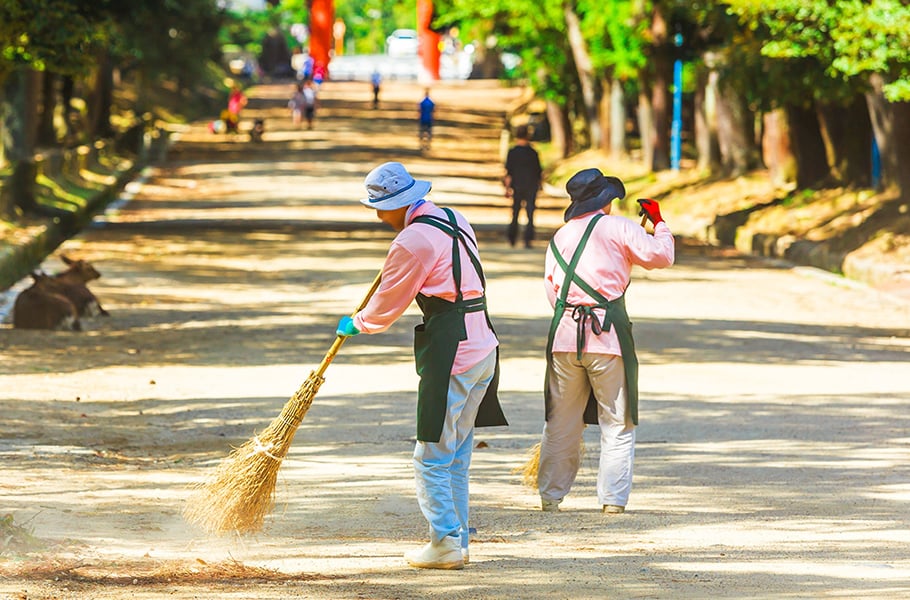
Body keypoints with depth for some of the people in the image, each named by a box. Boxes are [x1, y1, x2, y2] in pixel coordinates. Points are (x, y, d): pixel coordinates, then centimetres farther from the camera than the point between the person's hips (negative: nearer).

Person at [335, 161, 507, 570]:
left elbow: (386, 306, -4)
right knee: (457, 455, 15)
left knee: (432, 457, -2)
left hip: (450, 353, -9)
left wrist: (355, 324, 15)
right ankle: (458, 542, 17)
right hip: (483, 348, 9)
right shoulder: (453, 220, 12)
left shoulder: (413, 241, -15)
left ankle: (446, 544, -1)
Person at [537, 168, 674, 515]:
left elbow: (550, 286, 15)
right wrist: (659, 223, 12)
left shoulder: (561, 236, 15)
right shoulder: (620, 228, 0)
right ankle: (613, 499, 1)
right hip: (608, 334, -4)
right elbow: (661, 256, -4)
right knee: (617, 423, 4)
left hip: (564, 332, 4)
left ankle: (550, 496, 14)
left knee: (561, 422, 12)